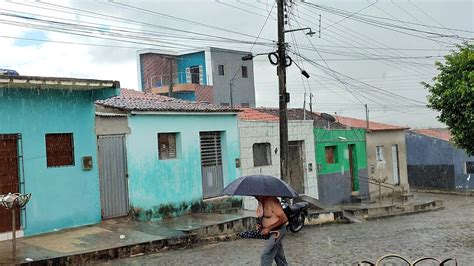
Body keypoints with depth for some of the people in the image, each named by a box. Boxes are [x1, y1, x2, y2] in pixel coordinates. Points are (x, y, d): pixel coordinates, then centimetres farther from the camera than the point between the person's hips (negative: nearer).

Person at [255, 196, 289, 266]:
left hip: (277, 231, -9)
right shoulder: (261, 201, 3)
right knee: (279, 256, 18)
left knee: (265, 256, -9)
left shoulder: (272, 201, -24)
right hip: (271, 232, 9)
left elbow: (284, 218, -26)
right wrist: (260, 225, 0)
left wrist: (268, 229, -22)